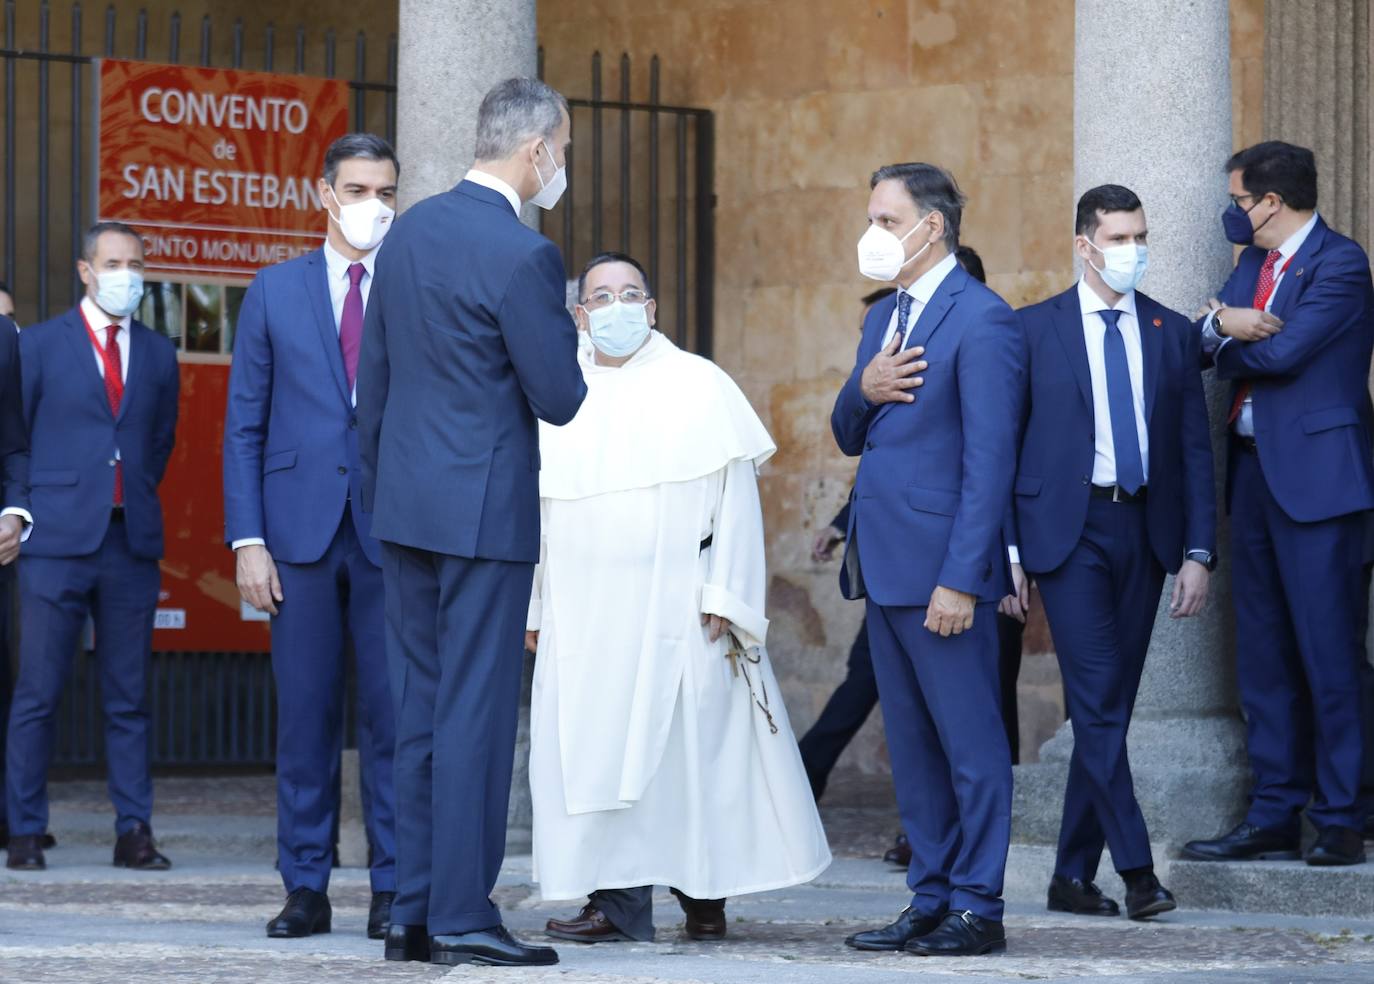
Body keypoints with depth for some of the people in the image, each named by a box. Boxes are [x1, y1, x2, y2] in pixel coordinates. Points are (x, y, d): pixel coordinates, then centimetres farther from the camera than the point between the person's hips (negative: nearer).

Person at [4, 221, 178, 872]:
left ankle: (134, 832, 5)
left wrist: (136, 499, 13)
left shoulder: (158, 355, 13)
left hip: (132, 543, 3)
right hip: (58, 542, -3)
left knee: (129, 697, 3)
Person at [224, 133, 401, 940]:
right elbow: (244, 426, 8)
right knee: (306, 715, 3)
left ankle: (394, 891, 4)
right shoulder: (275, 292, 9)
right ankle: (307, 888, 9)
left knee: (393, 716, -1)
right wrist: (248, 539, -1)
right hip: (301, 531, 1)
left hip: (394, 533, -1)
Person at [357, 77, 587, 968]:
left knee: (420, 713, 11)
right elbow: (559, 399, -13)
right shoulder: (523, 257, -16)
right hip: (484, 509, -8)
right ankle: (462, 919, -2)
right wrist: (566, 326, 5)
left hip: (407, 502, 8)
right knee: (477, 712, -4)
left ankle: (414, 912, 14)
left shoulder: (408, 232, 9)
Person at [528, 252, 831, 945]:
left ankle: (703, 893, 10)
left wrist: (724, 596, -11)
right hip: (584, 613, 3)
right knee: (596, 750, -2)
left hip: (675, 608, -3)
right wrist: (532, 606, 9)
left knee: (690, 743, -1)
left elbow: (735, 497, -3)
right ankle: (617, 901, 0)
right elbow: (537, 508, 15)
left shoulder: (698, 386, 1)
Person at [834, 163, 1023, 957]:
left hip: (942, 568, -9)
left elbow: (989, 461, -16)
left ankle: (978, 908, 1)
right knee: (912, 749, 12)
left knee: (971, 746, -3)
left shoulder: (982, 321, -11)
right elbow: (850, 438, 21)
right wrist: (864, 390, -3)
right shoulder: (886, 318, 17)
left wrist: (960, 579, -20)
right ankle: (931, 902, 17)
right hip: (885, 565, 9)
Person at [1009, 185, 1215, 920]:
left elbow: (1195, 448, 9)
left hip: (1145, 530, 4)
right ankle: (1136, 870, -14)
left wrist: (1198, 552, 1)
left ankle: (1073, 875, 12)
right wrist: (1007, 550, -5)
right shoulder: (1034, 329, 2)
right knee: (1097, 700, -13)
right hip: (1068, 529, -4)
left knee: (1110, 706, 5)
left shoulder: (1172, 334, 10)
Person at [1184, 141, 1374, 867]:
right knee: (1263, 657, 9)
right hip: (1254, 473, 8)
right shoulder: (1254, 262, 16)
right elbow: (1204, 343, 8)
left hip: (1315, 477, -8)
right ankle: (1272, 819, 14)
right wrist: (1223, 324, -15)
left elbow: (1282, 352, -18)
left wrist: (1225, 332, 0)